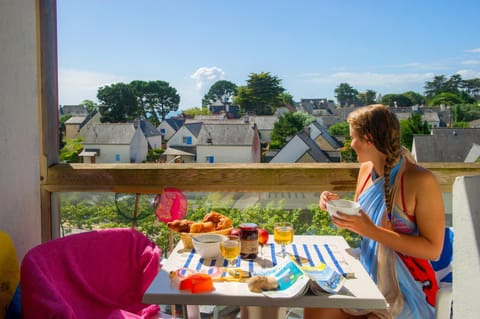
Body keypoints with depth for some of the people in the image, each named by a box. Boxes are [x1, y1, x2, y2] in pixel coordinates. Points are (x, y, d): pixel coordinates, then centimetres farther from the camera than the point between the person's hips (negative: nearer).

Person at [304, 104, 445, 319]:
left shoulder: (421, 181, -19)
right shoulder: (366, 170, 2)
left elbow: (433, 249, -20)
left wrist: (372, 231, -27)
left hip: (407, 293, -6)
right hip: (366, 279, 6)